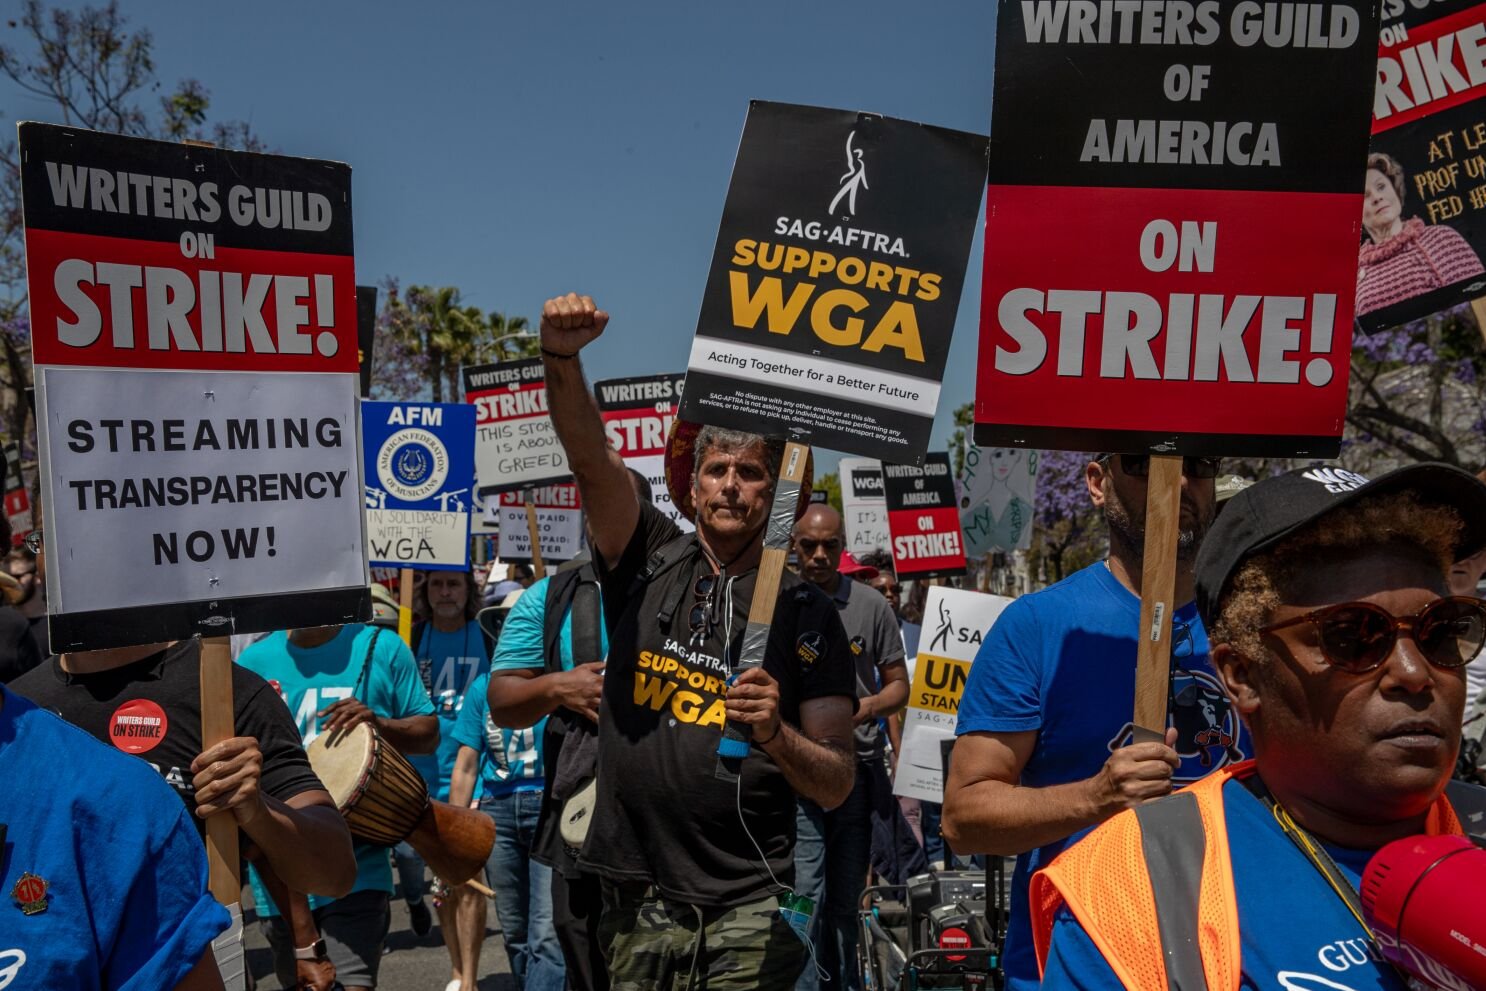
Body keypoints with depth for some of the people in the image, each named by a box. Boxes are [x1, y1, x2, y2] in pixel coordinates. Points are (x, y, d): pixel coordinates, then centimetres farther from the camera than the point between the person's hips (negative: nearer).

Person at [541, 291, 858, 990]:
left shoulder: (806, 614, -2)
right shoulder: (650, 561, 3)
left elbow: (836, 787, -4)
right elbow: (591, 460, -13)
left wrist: (776, 734, -24)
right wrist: (562, 360, -29)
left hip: (746, 910, -1)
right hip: (636, 902, 2)